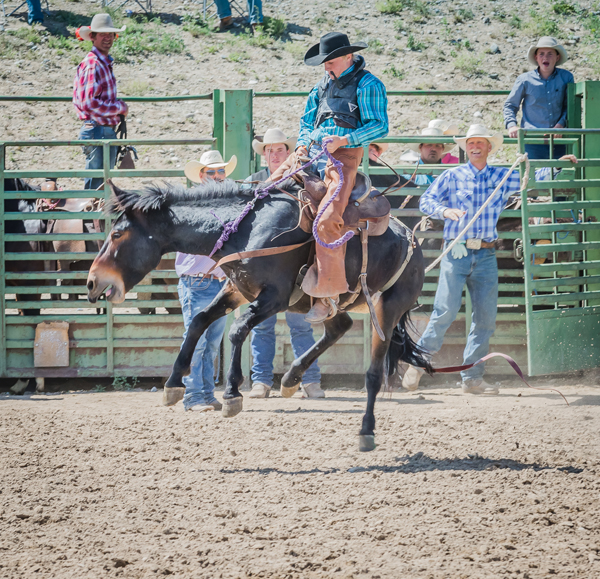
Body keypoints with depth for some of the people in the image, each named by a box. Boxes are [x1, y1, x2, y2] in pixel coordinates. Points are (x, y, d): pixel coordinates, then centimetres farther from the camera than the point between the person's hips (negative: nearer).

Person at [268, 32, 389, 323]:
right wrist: (303, 143, 8)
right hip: (312, 154, 8)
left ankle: (327, 296, -23)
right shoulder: (324, 84, 21)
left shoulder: (368, 85, -1)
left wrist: (343, 140, -19)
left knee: (327, 220, -25)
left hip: (344, 157, -8)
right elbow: (307, 119, 29)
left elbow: (379, 126, -9)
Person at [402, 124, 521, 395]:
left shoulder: (504, 177, 10)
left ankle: (472, 377, 7)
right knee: (446, 310, -11)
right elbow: (426, 200, 2)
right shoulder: (452, 176, 6)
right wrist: (444, 210, -17)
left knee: (486, 317, 0)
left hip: (486, 255, 3)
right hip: (456, 252, -2)